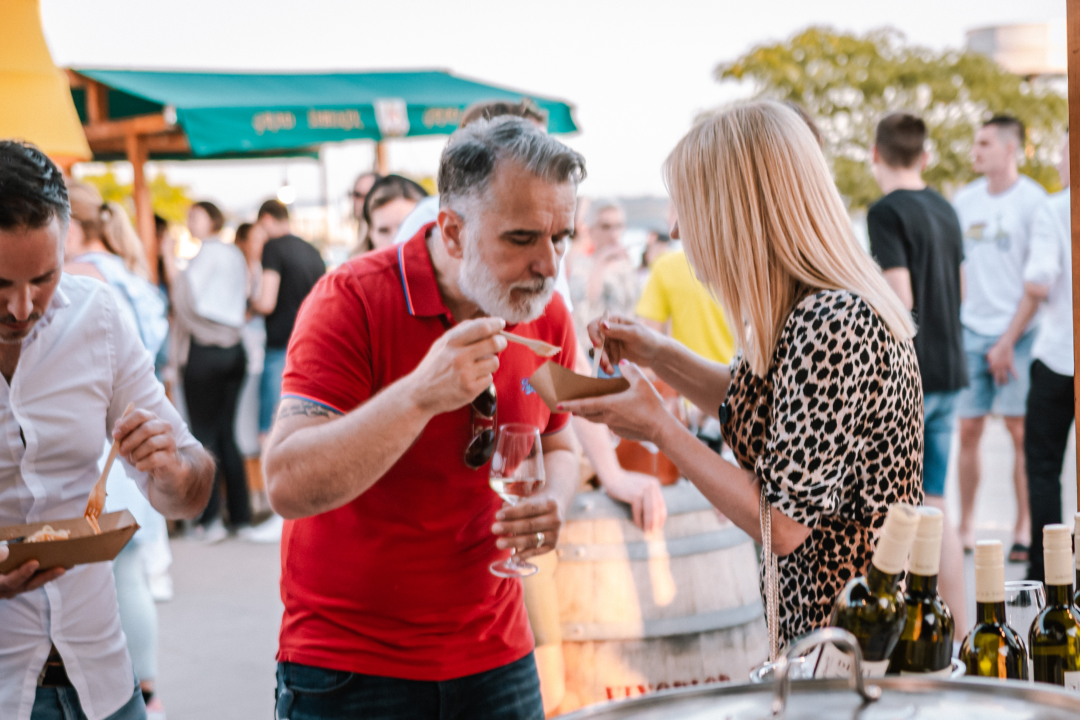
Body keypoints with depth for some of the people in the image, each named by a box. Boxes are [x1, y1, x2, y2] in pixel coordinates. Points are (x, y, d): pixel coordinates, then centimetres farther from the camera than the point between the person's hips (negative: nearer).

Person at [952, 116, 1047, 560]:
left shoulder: (1031, 200, -3)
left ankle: (1024, 528, 5)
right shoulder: (964, 201, 11)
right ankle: (965, 527, 11)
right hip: (970, 330, 4)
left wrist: (1010, 339, -11)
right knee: (968, 429, 3)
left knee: (1020, 428, -4)